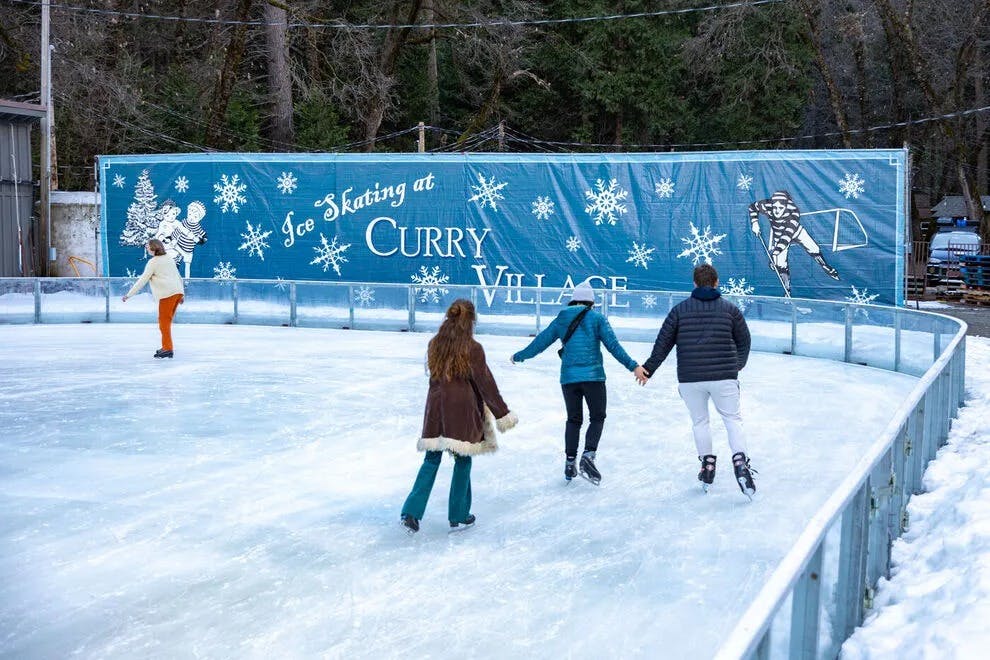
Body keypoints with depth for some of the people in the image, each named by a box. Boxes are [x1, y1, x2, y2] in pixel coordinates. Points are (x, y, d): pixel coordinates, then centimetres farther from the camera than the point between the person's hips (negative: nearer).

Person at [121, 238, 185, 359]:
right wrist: (181, 295, 30)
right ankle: (166, 347, 20)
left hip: (167, 294, -8)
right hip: (178, 292, 8)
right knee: (165, 320, 16)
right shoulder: (169, 259, 19)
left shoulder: (153, 262, -5)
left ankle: (167, 348, -7)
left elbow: (142, 280, -8)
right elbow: (179, 277, 23)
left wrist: (129, 295, -4)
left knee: (164, 321, -4)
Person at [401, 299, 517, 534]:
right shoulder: (473, 349, -12)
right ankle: (458, 516, 16)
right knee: (462, 461, 8)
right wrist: (502, 413, -2)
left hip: (436, 408, 4)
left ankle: (412, 512, -1)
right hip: (462, 411, -4)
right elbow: (486, 384, -9)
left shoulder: (435, 345, 2)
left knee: (431, 460, 9)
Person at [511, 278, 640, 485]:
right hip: (593, 376, -3)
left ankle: (570, 462, 16)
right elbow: (613, 345, -9)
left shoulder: (561, 320, 8)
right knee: (597, 417, 8)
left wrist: (519, 357, 28)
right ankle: (588, 457, -11)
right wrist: (632, 366, -9)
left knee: (573, 419, 17)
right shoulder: (597, 318, -1)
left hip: (568, 378, 3)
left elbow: (540, 342, 13)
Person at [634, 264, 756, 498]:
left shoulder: (680, 309, 3)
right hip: (724, 377, 0)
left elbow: (663, 343, 3)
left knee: (700, 421, 17)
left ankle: (707, 464, 17)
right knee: (733, 419, 10)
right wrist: (737, 365, 31)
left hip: (689, 379, 1)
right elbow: (744, 341, 12)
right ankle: (740, 461, -7)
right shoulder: (730, 309, 4)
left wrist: (648, 369, 12)